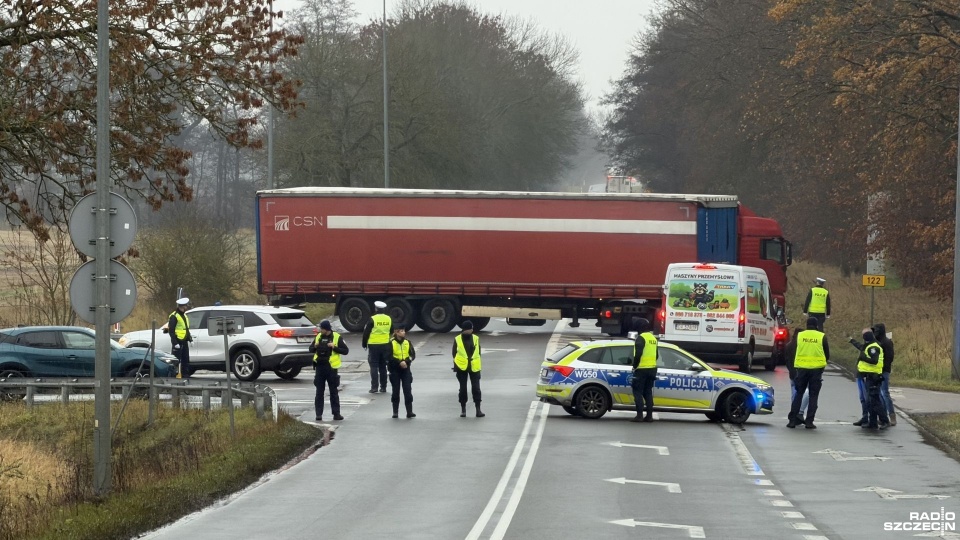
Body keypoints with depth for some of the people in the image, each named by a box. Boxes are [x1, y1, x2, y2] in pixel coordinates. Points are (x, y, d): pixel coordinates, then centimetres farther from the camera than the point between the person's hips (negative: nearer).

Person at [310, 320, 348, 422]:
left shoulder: (337, 337, -4)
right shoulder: (318, 337, 8)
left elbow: (346, 350, -6)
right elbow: (311, 349, 18)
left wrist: (334, 347, -18)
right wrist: (315, 347, -4)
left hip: (331, 368, -3)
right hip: (320, 367, 3)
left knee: (334, 392, 3)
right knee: (319, 392, 3)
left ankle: (336, 413, 8)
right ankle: (318, 414, 5)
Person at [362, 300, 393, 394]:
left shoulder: (372, 319, -13)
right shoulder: (389, 319, 4)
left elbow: (366, 332, -9)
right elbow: (392, 332, 16)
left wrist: (364, 343, 3)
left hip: (374, 345, -5)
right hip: (385, 345, 5)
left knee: (374, 367, 0)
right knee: (383, 367, 13)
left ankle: (374, 387, -5)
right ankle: (383, 387, 14)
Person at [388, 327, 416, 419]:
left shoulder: (407, 342, 5)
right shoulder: (391, 343, -5)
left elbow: (412, 355, 1)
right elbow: (389, 356, -12)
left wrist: (406, 361, -17)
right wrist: (399, 362, -22)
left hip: (405, 369, 2)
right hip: (394, 369, -2)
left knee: (407, 390, -4)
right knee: (395, 391, 3)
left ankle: (409, 411, -3)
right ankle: (395, 412, 11)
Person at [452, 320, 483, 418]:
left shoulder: (476, 339, 4)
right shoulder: (457, 340, -1)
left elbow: (478, 352, 10)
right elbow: (454, 353, 2)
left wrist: (476, 362, 3)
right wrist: (456, 365, -4)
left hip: (474, 368, 1)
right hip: (462, 367, -1)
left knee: (476, 388, -2)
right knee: (463, 389, 4)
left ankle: (478, 409, 1)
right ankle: (463, 409, 14)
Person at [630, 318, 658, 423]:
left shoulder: (641, 338, -12)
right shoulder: (653, 338, 15)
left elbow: (638, 354, -20)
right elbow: (656, 355, 20)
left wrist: (635, 365, -10)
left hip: (642, 369, -8)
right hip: (652, 369, 8)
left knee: (638, 392, -4)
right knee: (648, 392, 13)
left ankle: (639, 415, -11)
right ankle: (649, 415, 10)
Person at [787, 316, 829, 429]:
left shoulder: (799, 335, 1)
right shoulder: (822, 337, -2)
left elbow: (794, 353, 8)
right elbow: (827, 355, 4)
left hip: (801, 368, 1)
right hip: (816, 369, -1)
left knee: (798, 394, 10)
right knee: (813, 395, 5)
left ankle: (792, 420, 5)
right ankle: (809, 421, 0)